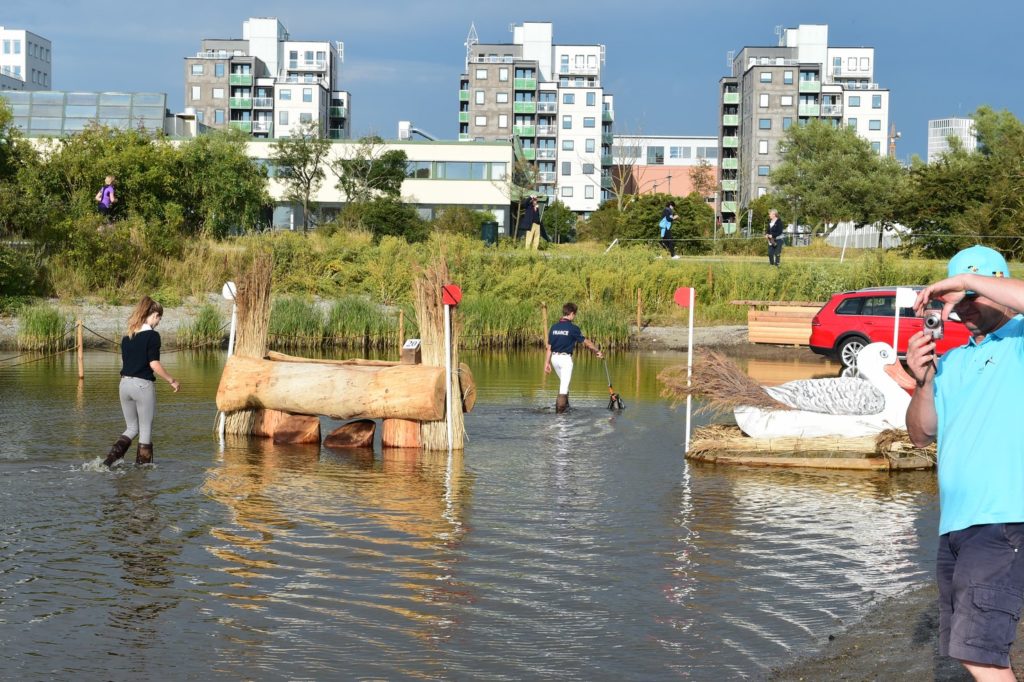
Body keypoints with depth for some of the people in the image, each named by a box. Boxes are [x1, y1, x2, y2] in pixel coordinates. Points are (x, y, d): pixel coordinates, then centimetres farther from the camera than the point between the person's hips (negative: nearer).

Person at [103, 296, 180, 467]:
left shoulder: (127, 336, 11)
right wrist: (172, 381, -6)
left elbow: (124, 362, 14)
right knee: (145, 430, 7)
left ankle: (111, 457, -2)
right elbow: (154, 364, -16)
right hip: (143, 385, -6)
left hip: (125, 384, 6)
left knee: (131, 428, 16)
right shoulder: (152, 335, -10)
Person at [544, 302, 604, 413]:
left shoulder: (554, 327, 5)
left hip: (554, 358, 6)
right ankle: (560, 410, -8)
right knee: (564, 386, -4)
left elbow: (549, 347, 6)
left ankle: (565, 405, 31)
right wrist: (598, 351, 12)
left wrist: (547, 363, 11)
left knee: (563, 382, 24)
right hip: (565, 358, -6)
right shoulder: (572, 328, -9)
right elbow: (586, 342, -2)